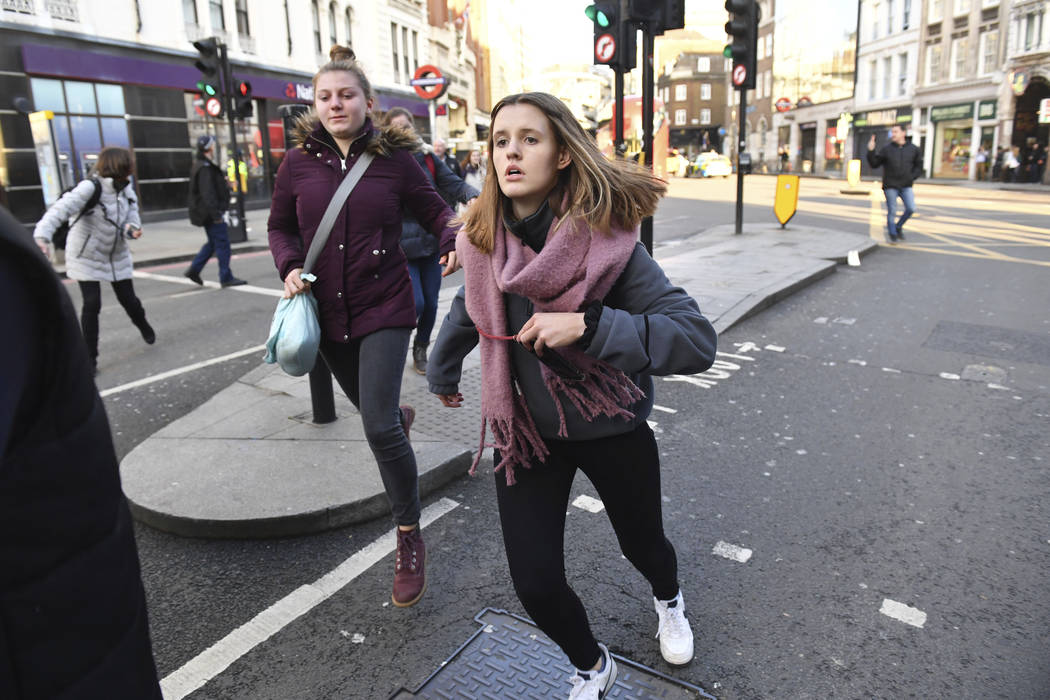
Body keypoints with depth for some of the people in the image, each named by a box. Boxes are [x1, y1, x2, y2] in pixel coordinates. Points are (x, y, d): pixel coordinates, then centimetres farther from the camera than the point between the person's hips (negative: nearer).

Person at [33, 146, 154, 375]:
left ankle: (144, 326, 42)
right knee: (91, 305, -9)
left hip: (117, 256, 5)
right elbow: (61, 209, -34)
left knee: (129, 300, 9)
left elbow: (132, 217, 1)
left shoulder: (127, 190, -4)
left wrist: (132, 229, -24)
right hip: (86, 256, -5)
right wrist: (42, 236, -47)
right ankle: (90, 357, 5)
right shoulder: (90, 187, -25)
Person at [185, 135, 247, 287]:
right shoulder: (205, 168, -17)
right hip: (212, 213, -10)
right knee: (222, 243, -5)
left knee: (213, 243, 18)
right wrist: (216, 214, -25)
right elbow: (207, 194, -23)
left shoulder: (202, 166, 16)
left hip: (210, 213, 10)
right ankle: (226, 278, -1)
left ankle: (194, 269, 19)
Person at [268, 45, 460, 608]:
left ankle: (410, 539, 5)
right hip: (327, 310, 4)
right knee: (371, 409, 21)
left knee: (378, 425, -13)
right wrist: (289, 267, -8)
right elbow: (280, 226, 12)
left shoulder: (394, 159, -6)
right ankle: (401, 415, 62)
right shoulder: (298, 162, 0)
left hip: (384, 308, -4)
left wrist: (452, 241, -18)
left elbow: (434, 211, 3)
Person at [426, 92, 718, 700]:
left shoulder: (606, 240, -22)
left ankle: (669, 601, 62)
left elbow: (698, 341, -28)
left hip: (611, 429, -2)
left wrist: (588, 325, -38)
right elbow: (469, 309, 13)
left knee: (642, 544, 21)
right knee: (536, 586, 0)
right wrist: (443, 375, 28)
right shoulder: (483, 240, -9)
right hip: (524, 432, 3)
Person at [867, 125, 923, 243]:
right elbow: (874, 163, -3)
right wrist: (871, 151, -16)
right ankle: (892, 234, 16)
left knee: (911, 209, -7)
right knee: (892, 211, 1)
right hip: (890, 186, -2)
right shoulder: (886, 149, -2)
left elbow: (919, 166, 13)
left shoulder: (913, 149, 4)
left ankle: (898, 227, 17)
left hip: (906, 186, 2)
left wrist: (912, 177, -1)